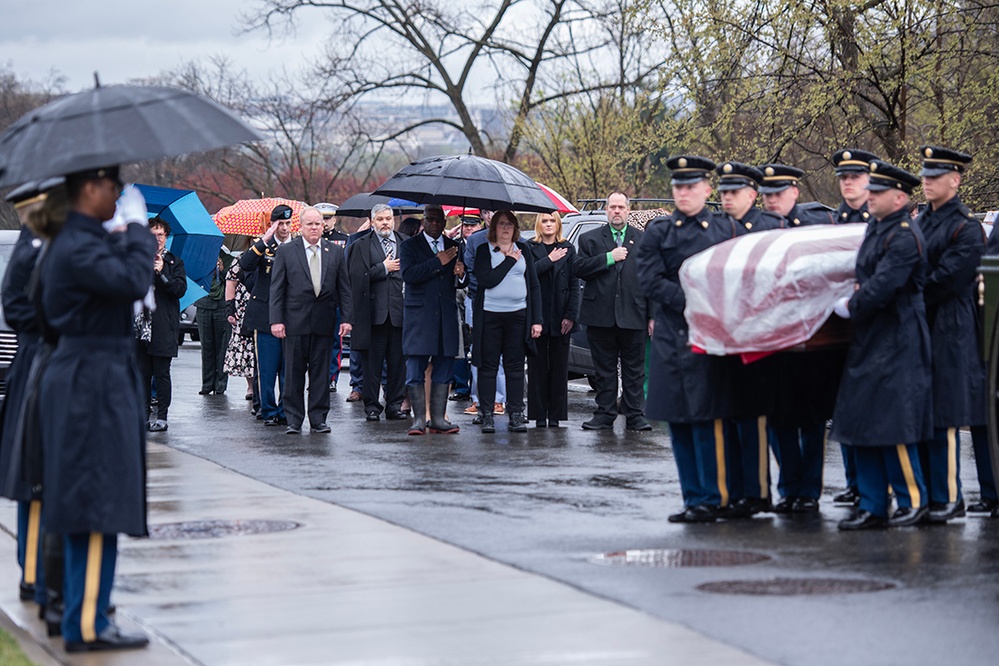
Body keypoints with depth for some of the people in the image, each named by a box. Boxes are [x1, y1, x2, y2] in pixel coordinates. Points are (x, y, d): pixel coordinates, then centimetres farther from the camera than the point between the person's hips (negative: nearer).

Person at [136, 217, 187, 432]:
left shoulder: (174, 262, 8)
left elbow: (180, 289, -5)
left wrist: (161, 273, -16)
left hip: (164, 327, -2)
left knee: (161, 372, -2)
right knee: (142, 372, 2)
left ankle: (162, 416, 1)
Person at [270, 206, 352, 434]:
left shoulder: (336, 252, 9)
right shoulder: (285, 251, 3)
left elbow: (344, 288, 10)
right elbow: (276, 289, 1)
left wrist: (347, 318, 1)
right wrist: (276, 320, -7)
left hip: (324, 323, 2)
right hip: (296, 322, -2)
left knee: (321, 373, 5)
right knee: (294, 373, 1)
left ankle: (318, 418, 12)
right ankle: (294, 420, 8)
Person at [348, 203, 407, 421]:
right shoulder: (361, 246, 5)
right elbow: (356, 276, -6)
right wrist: (383, 269, -6)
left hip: (399, 311, 2)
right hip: (374, 311, -2)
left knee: (398, 362, 4)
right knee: (372, 361, 2)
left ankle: (395, 404, 12)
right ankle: (371, 405, 9)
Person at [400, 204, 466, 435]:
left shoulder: (454, 247, 16)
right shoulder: (410, 245, 3)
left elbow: (462, 283, 19)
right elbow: (408, 274, -14)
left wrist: (461, 273, -4)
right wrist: (438, 262, -14)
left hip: (446, 314, 4)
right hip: (419, 313, -4)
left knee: (443, 370, 3)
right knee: (415, 370, -4)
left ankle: (438, 418, 8)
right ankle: (419, 419, 0)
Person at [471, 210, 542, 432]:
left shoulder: (523, 250, 11)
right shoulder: (484, 250, 2)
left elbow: (534, 285, 11)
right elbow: (485, 280, -14)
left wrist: (537, 319, 4)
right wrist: (510, 260, -8)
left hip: (518, 315, 2)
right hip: (490, 315, -2)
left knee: (515, 367, 4)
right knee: (488, 366, 1)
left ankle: (516, 415, 7)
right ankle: (487, 416, 5)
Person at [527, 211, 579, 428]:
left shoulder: (568, 249, 9)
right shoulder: (530, 248, 5)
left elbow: (574, 284, 5)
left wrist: (571, 315, -4)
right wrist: (549, 260, -11)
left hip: (560, 317, 1)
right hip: (537, 316, -1)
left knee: (559, 367, 3)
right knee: (538, 367, 1)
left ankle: (555, 415, 7)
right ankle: (539, 415, 4)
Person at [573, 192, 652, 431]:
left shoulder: (643, 240, 11)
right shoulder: (590, 239, 11)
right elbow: (578, 268, -3)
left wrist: (652, 315, 3)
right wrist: (609, 258, -10)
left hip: (633, 317, 0)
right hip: (600, 316, 0)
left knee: (634, 370, 2)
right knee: (604, 369, 6)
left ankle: (635, 416, 6)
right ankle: (605, 415, 12)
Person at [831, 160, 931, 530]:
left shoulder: (905, 237, -15)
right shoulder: (876, 230, 14)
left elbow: (881, 287, -21)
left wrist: (849, 306, -8)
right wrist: (852, 305, 8)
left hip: (896, 344, -9)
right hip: (867, 341, 9)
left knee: (893, 427, -5)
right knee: (862, 428, 9)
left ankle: (913, 501, 8)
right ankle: (872, 507, 14)